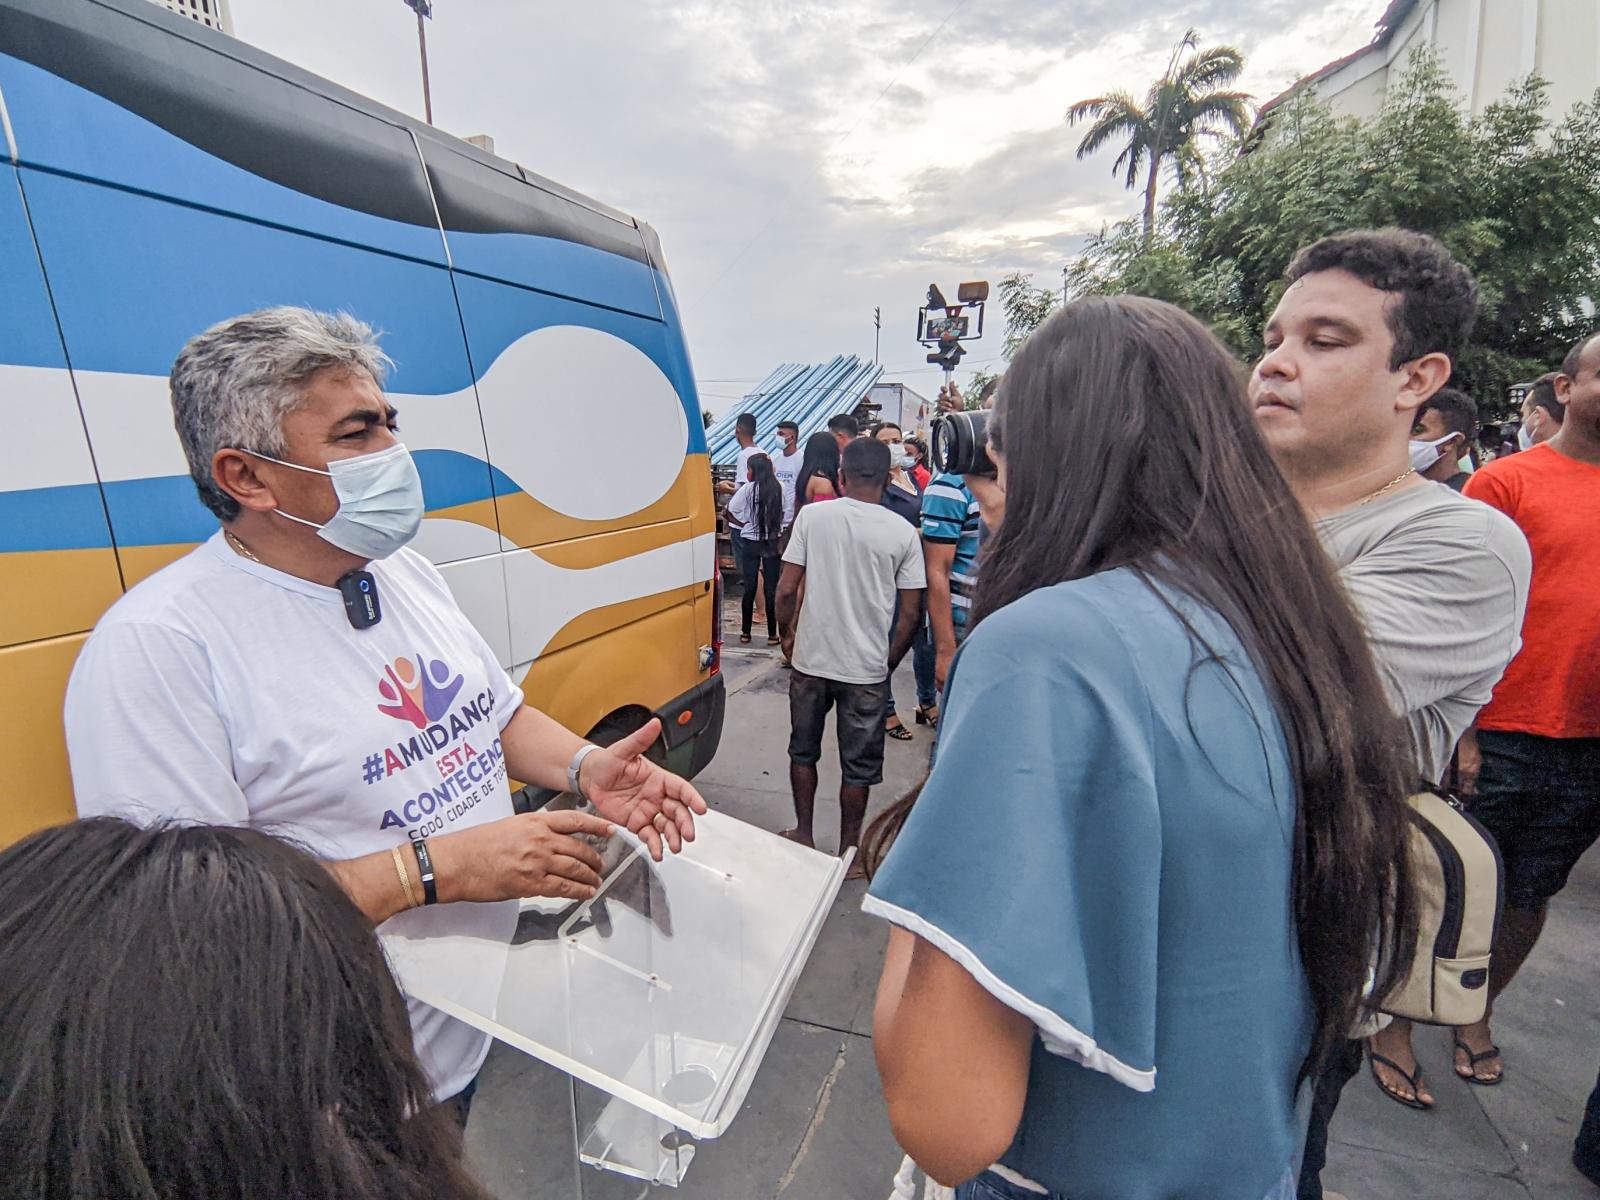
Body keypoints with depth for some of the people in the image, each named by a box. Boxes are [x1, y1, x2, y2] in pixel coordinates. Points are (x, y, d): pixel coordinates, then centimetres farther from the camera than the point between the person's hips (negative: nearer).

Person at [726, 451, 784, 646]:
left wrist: (743, 524, 3)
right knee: (771, 588, 4)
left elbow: (729, 512, -11)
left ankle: (746, 633, 13)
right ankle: (772, 634, 7)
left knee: (749, 588, 6)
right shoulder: (779, 488, -3)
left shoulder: (748, 488, -8)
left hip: (751, 543, -1)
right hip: (773, 543, 1)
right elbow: (785, 514, 0)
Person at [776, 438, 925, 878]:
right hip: (866, 668, -1)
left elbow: (786, 590, -6)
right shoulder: (903, 533, -6)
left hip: (811, 659, 1)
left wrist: (788, 634, 11)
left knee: (803, 750, 22)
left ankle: (804, 835, 34)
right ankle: (848, 853, 25)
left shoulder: (812, 516, -6)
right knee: (858, 765, 13)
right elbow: (909, 614, -5)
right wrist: (889, 662, 10)